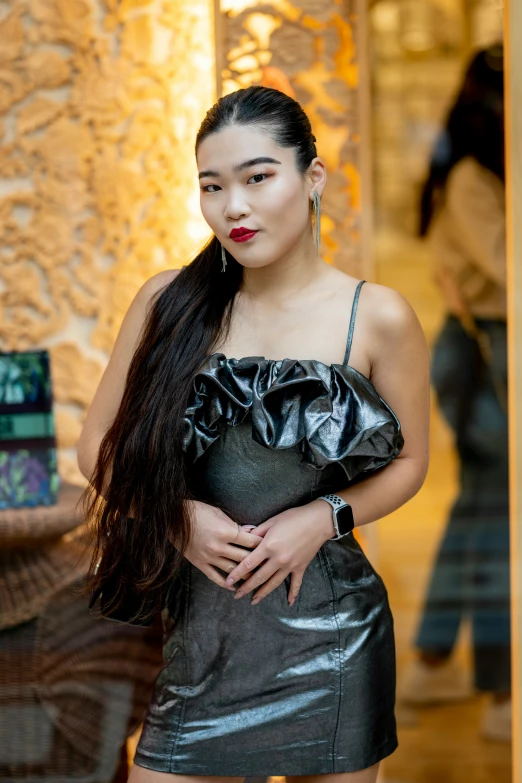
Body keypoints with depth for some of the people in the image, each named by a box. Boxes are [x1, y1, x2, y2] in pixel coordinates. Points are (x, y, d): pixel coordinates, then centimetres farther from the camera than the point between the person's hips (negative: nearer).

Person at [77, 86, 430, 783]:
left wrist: (323, 517, -11)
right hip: (202, 623, 1)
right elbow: (100, 445, 5)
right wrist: (179, 516, -11)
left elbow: (408, 461, 5)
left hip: (328, 626, -1)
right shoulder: (171, 303, -1)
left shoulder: (377, 318, -6)